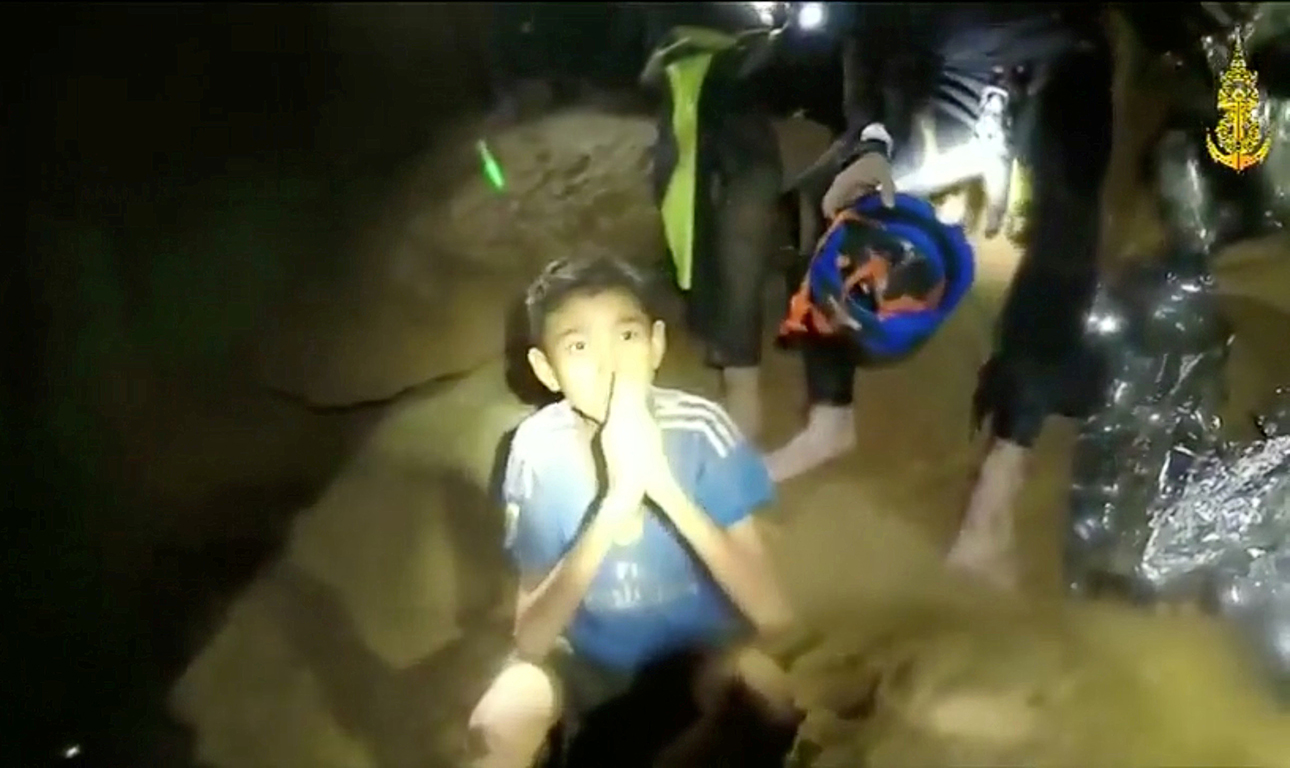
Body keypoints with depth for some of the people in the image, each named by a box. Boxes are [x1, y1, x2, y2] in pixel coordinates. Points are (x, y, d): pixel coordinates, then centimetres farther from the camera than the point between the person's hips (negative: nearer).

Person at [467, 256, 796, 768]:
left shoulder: (701, 428, -23)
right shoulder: (539, 448, -21)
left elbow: (773, 615, -29)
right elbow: (530, 639, -27)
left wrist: (665, 486, -39)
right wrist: (617, 500, -38)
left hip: (700, 641, -1)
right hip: (593, 649, 1)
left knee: (772, 696, -32)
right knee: (496, 726, -27)